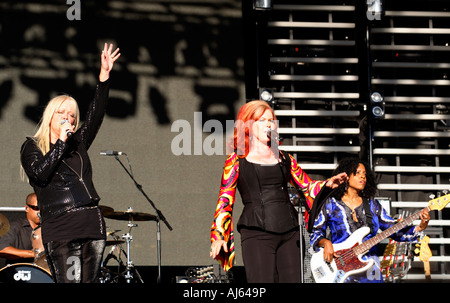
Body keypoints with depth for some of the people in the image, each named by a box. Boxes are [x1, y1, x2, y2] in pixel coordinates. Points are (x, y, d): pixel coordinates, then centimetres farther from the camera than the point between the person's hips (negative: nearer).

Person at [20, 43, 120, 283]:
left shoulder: (78, 144, 19)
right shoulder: (32, 146, 8)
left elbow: (96, 114, 10)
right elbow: (40, 173, -10)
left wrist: (104, 75, 2)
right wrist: (61, 142, -6)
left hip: (93, 226, 5)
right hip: (61, 230, -5)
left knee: (89, 281, 3)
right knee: (70, 280, -13)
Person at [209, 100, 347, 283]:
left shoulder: (283, 158, 17)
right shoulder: (237, 160, 6)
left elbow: (307, 186, 23)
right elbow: (225, 200, 3)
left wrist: (327, 184, 3)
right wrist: (218, 236, -5)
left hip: (289, 232, 4)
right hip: (256, 233, -4)